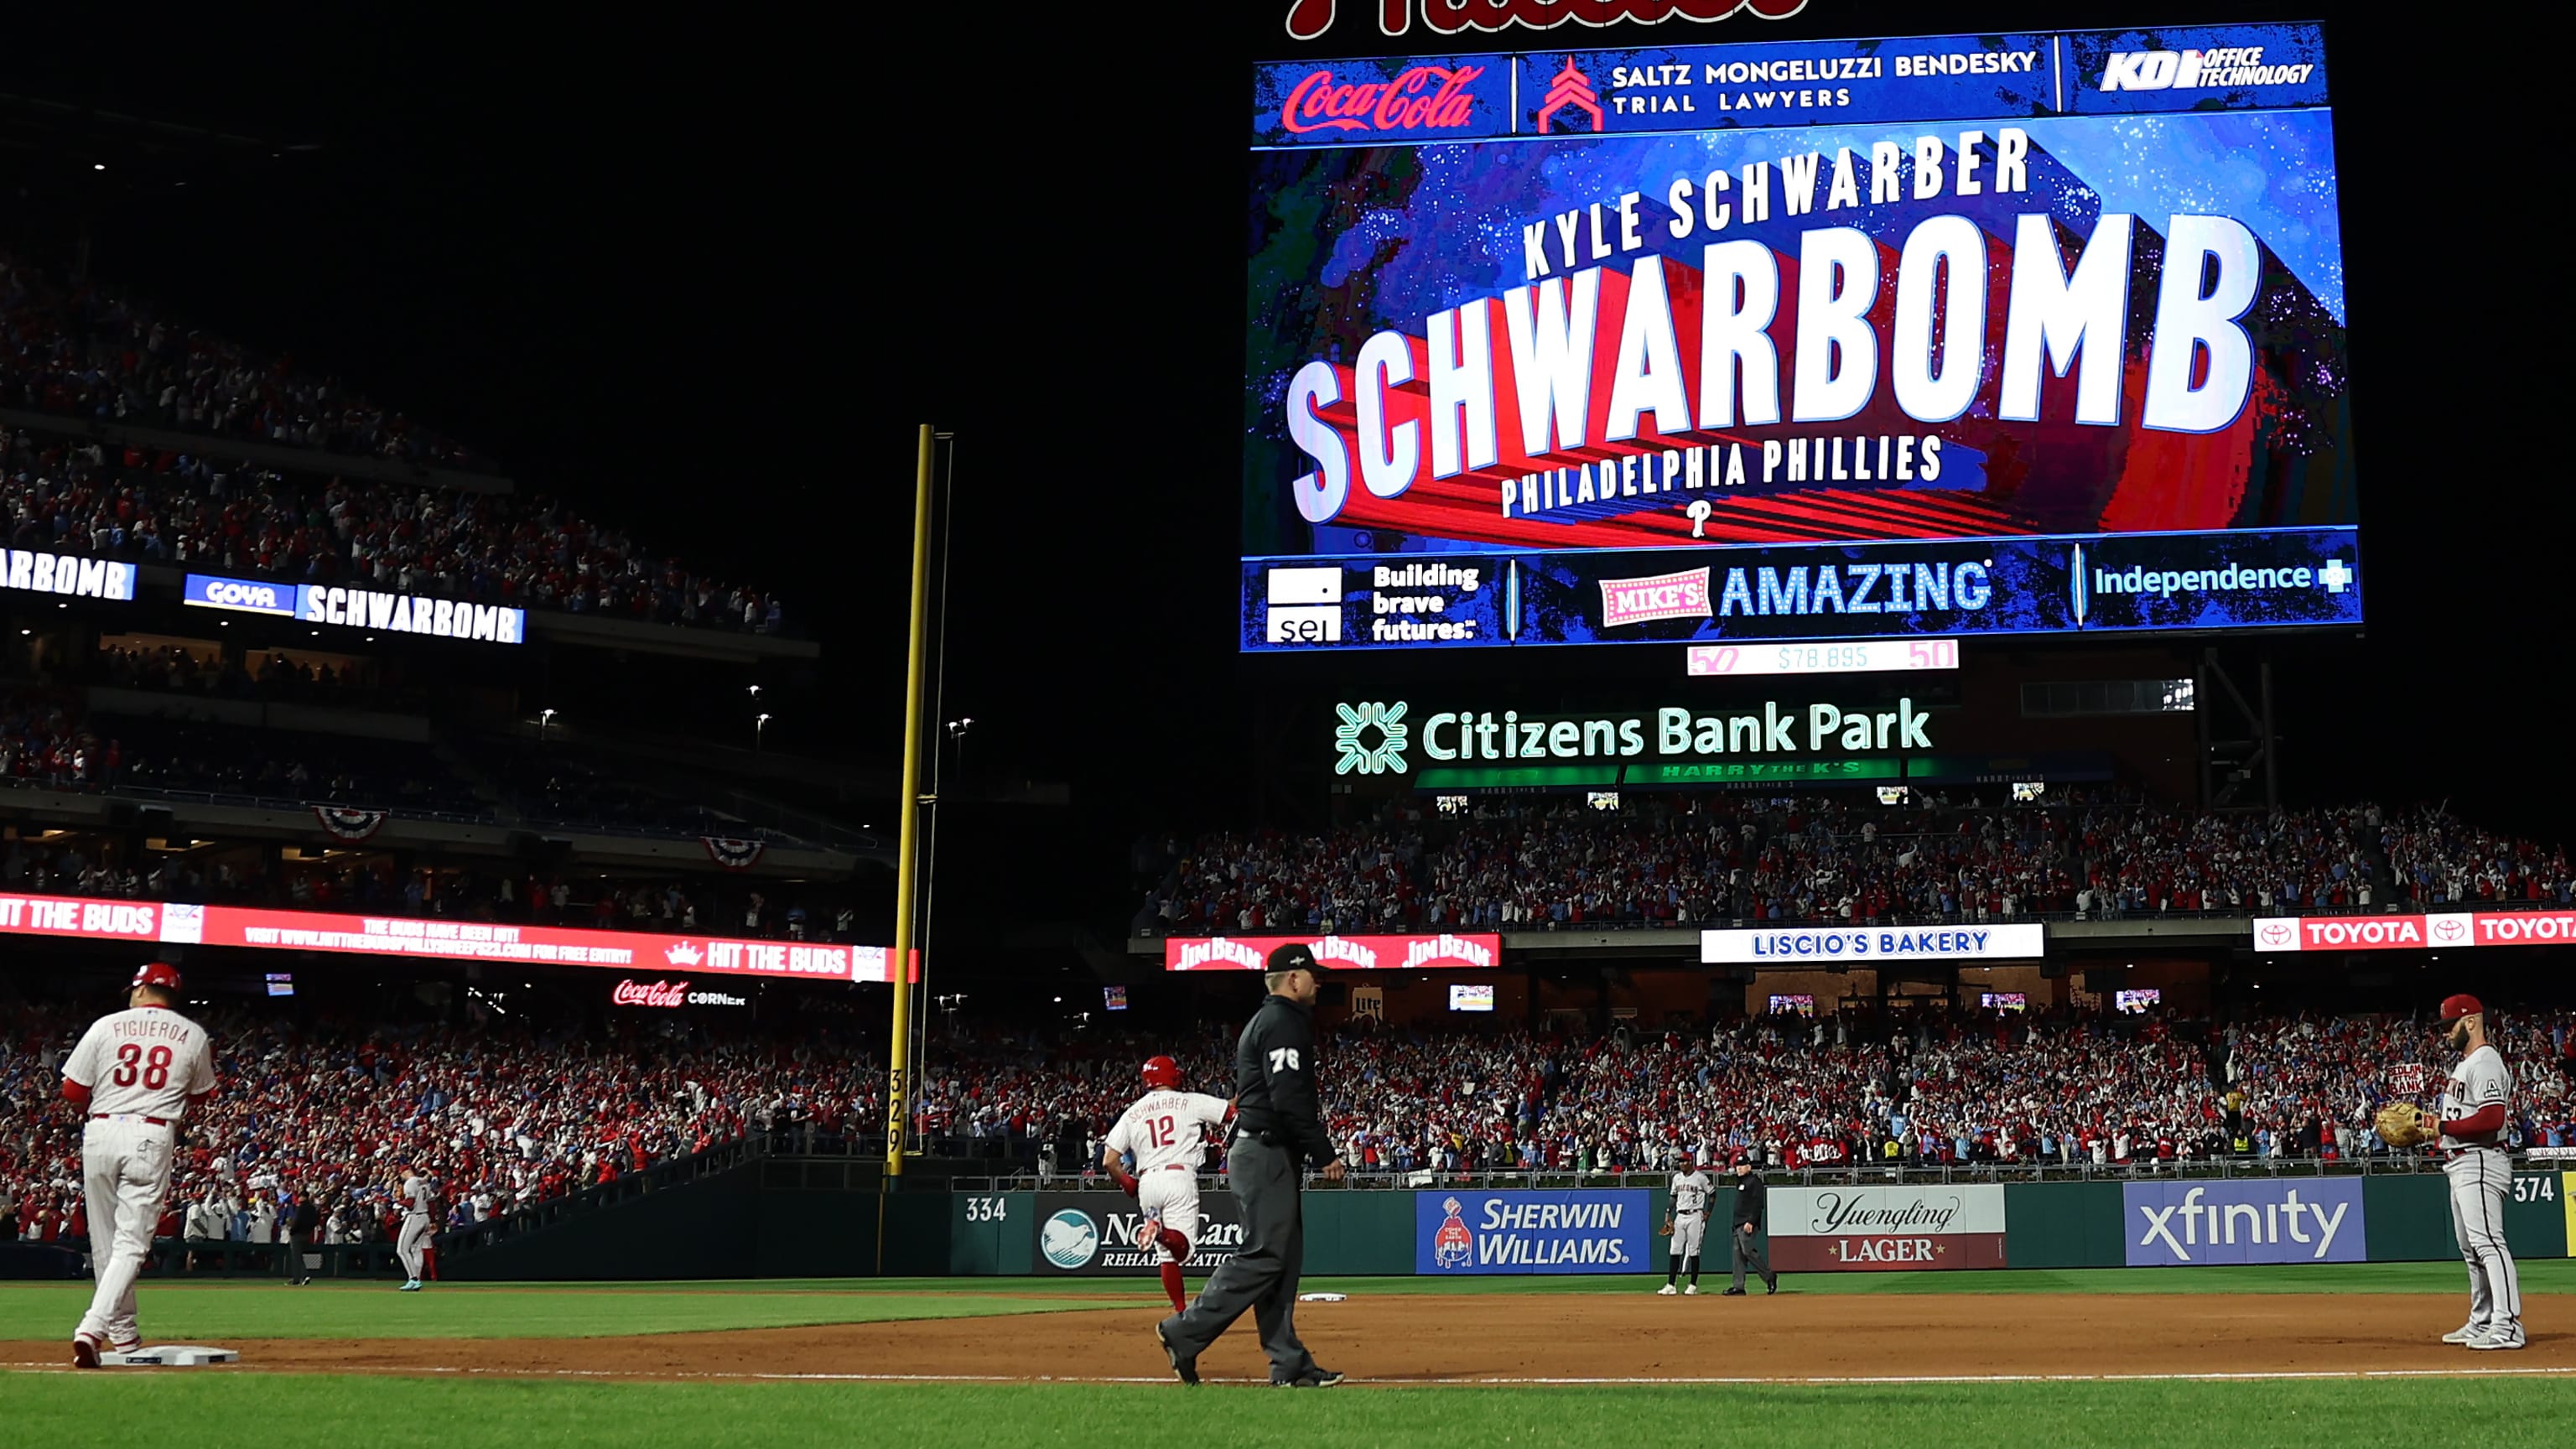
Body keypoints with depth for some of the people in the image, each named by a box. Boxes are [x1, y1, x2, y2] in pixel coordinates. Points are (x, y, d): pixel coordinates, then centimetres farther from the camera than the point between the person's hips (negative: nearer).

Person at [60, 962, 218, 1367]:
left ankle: (124, 1335, 20)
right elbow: (200, 1095, 17)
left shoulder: (106, 1026, 4)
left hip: (100, 1133, 1)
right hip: (152, 1138, -1)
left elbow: (72, 1091, 4)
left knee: (105, 1242, 13)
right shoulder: (193, 1035, 6)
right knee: (131, 1243, -4)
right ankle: (92, 1328, -22)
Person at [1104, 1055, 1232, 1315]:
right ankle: (1158, 1230, -39)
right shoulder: (1189, 1102, 6)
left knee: (1168, 1253, 14)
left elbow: (1109, 1161, 7)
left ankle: (1180, 1310, 12)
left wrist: (1129, 1185, 22)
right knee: (1181, 1249, -8)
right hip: (1179, 1178, -4)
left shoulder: (1133, 1113, 14)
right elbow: (1235, 1110, 2)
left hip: (1146, 1183, 4)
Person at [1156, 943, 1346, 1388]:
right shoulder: (1283, 1022, -10)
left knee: (1283, 1258, 8)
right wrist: (1325, 1153, -15)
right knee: (1264, 1255, -10)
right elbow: (1290, 1100, -20)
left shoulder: (1262, 1022, 22)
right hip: (1266, 1154, -11)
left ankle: (1289, 1364, 7)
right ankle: (1184, 1333, -7)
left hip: (1259, 1152, 11)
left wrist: (1317, 1150, 18)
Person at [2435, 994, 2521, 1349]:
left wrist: (2443, 1126, -21)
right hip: (2461, 1165, 12)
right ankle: (2482, 1323, 23)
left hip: (2480, 1163, -12)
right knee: (2470, 1248, 16)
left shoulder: (2485, 1062, -14)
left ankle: (2507, 1326, -21)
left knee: (2488, 1242, -17)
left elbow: (2492, 1118, -24)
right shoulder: (2466, 1064, 20)